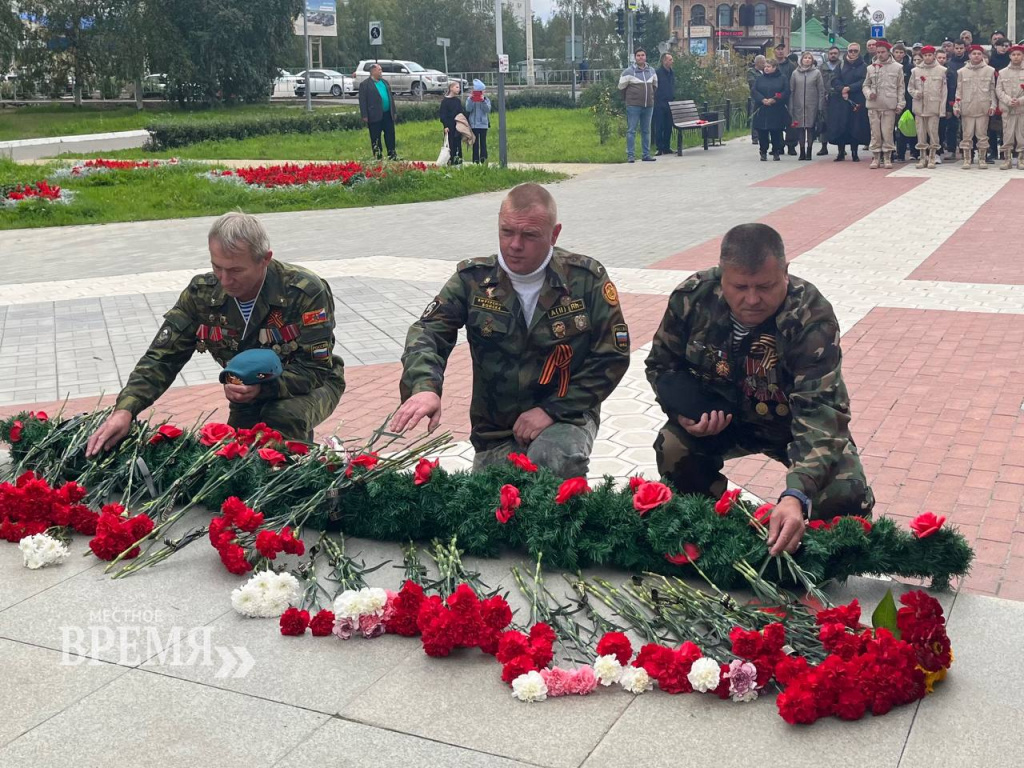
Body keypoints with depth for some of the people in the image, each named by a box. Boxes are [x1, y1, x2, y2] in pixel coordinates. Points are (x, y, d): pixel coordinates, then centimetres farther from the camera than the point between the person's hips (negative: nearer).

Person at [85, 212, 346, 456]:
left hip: (309, 385, -5)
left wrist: (263, 387, -44)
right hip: (250, 391, 5)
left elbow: (316, 369, -26)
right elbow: (162, 357, -16)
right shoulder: (202, 293, -17)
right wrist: (125, 410, -33)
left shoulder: (306, 292, -30)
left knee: (285, 416, -34)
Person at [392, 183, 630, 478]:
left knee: (554, 462, -33)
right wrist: (424, 386, -36)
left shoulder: (587, 279, -8)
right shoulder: (473, 278, -4)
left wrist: (553, 410, -16)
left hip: (564, 417, -3)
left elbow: (612, 355, -7)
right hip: (494, 431, 3)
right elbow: (428, 331, -12)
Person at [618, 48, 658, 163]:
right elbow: (621, 87, 4)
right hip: (633, 106, -5)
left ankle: (646, 155, 15)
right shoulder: (628, 72, -5)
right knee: (631, 131, -5)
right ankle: (630, 155, -4)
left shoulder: (652, 71, 10)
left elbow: (655, 85, 25)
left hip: (648, 106, 5)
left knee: (646, 131, 9)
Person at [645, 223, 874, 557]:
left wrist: (796, 496, -58)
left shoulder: (813, 319, -32)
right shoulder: (692, 296, -21)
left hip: (793, 420, -2)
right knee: (672, 448, -26)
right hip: (719, 415, 3)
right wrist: (684, 412, -25)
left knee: (845, 495, -25)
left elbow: (820, 413, -42)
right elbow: (661, 364, -2)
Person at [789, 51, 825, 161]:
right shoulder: (795, 73, 7)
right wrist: (791, 108, 0)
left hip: (812, 106, -1)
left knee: (811, 128, 0)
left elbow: (821, 91, 2)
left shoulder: (816, 73, 4)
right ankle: (802, 152, 9)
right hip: (798, 106, 1)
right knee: (800, 129, 1)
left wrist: (820, 107, -5)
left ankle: (809, 151, 6)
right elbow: (791, 91, 6)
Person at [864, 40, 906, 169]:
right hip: (873, 106, 2)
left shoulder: (897, 68, 5)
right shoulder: (871, 68, 9)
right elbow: (866, 85, 17)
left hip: (889, 106, -2)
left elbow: (900, 88, 6)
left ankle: (887, 158, 7)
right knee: (875, 133, 3)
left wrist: (900, 104, -1)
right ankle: (876, 157, 10)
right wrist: (869, 93, -4)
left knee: (888, 133, -2)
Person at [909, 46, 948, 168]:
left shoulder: (941, 70, 3)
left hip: (934, 106, -2)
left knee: (933, 132, -4)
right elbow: (910, 88, 15)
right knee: (921, 133, 3)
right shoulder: (916, 71, 8)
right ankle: (922, 157, 11)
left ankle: (932, 158, 3)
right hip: (919, 106, 2)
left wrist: (942, 108, -4)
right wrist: (915, 93, -8)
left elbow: (944, 90, 2)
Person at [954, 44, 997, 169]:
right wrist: (956, 106, 1)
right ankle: (966, 160, 8)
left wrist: (993, 105, -1)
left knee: (982, 135, 2)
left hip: (983, 109, 0)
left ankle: (982, 159, 10)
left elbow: (992, 90, 7)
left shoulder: (990, 71, 6)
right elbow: (959, 90, 8)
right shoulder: (962, 71, 8)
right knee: (967, 135, 1)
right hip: (967, 108, 0)